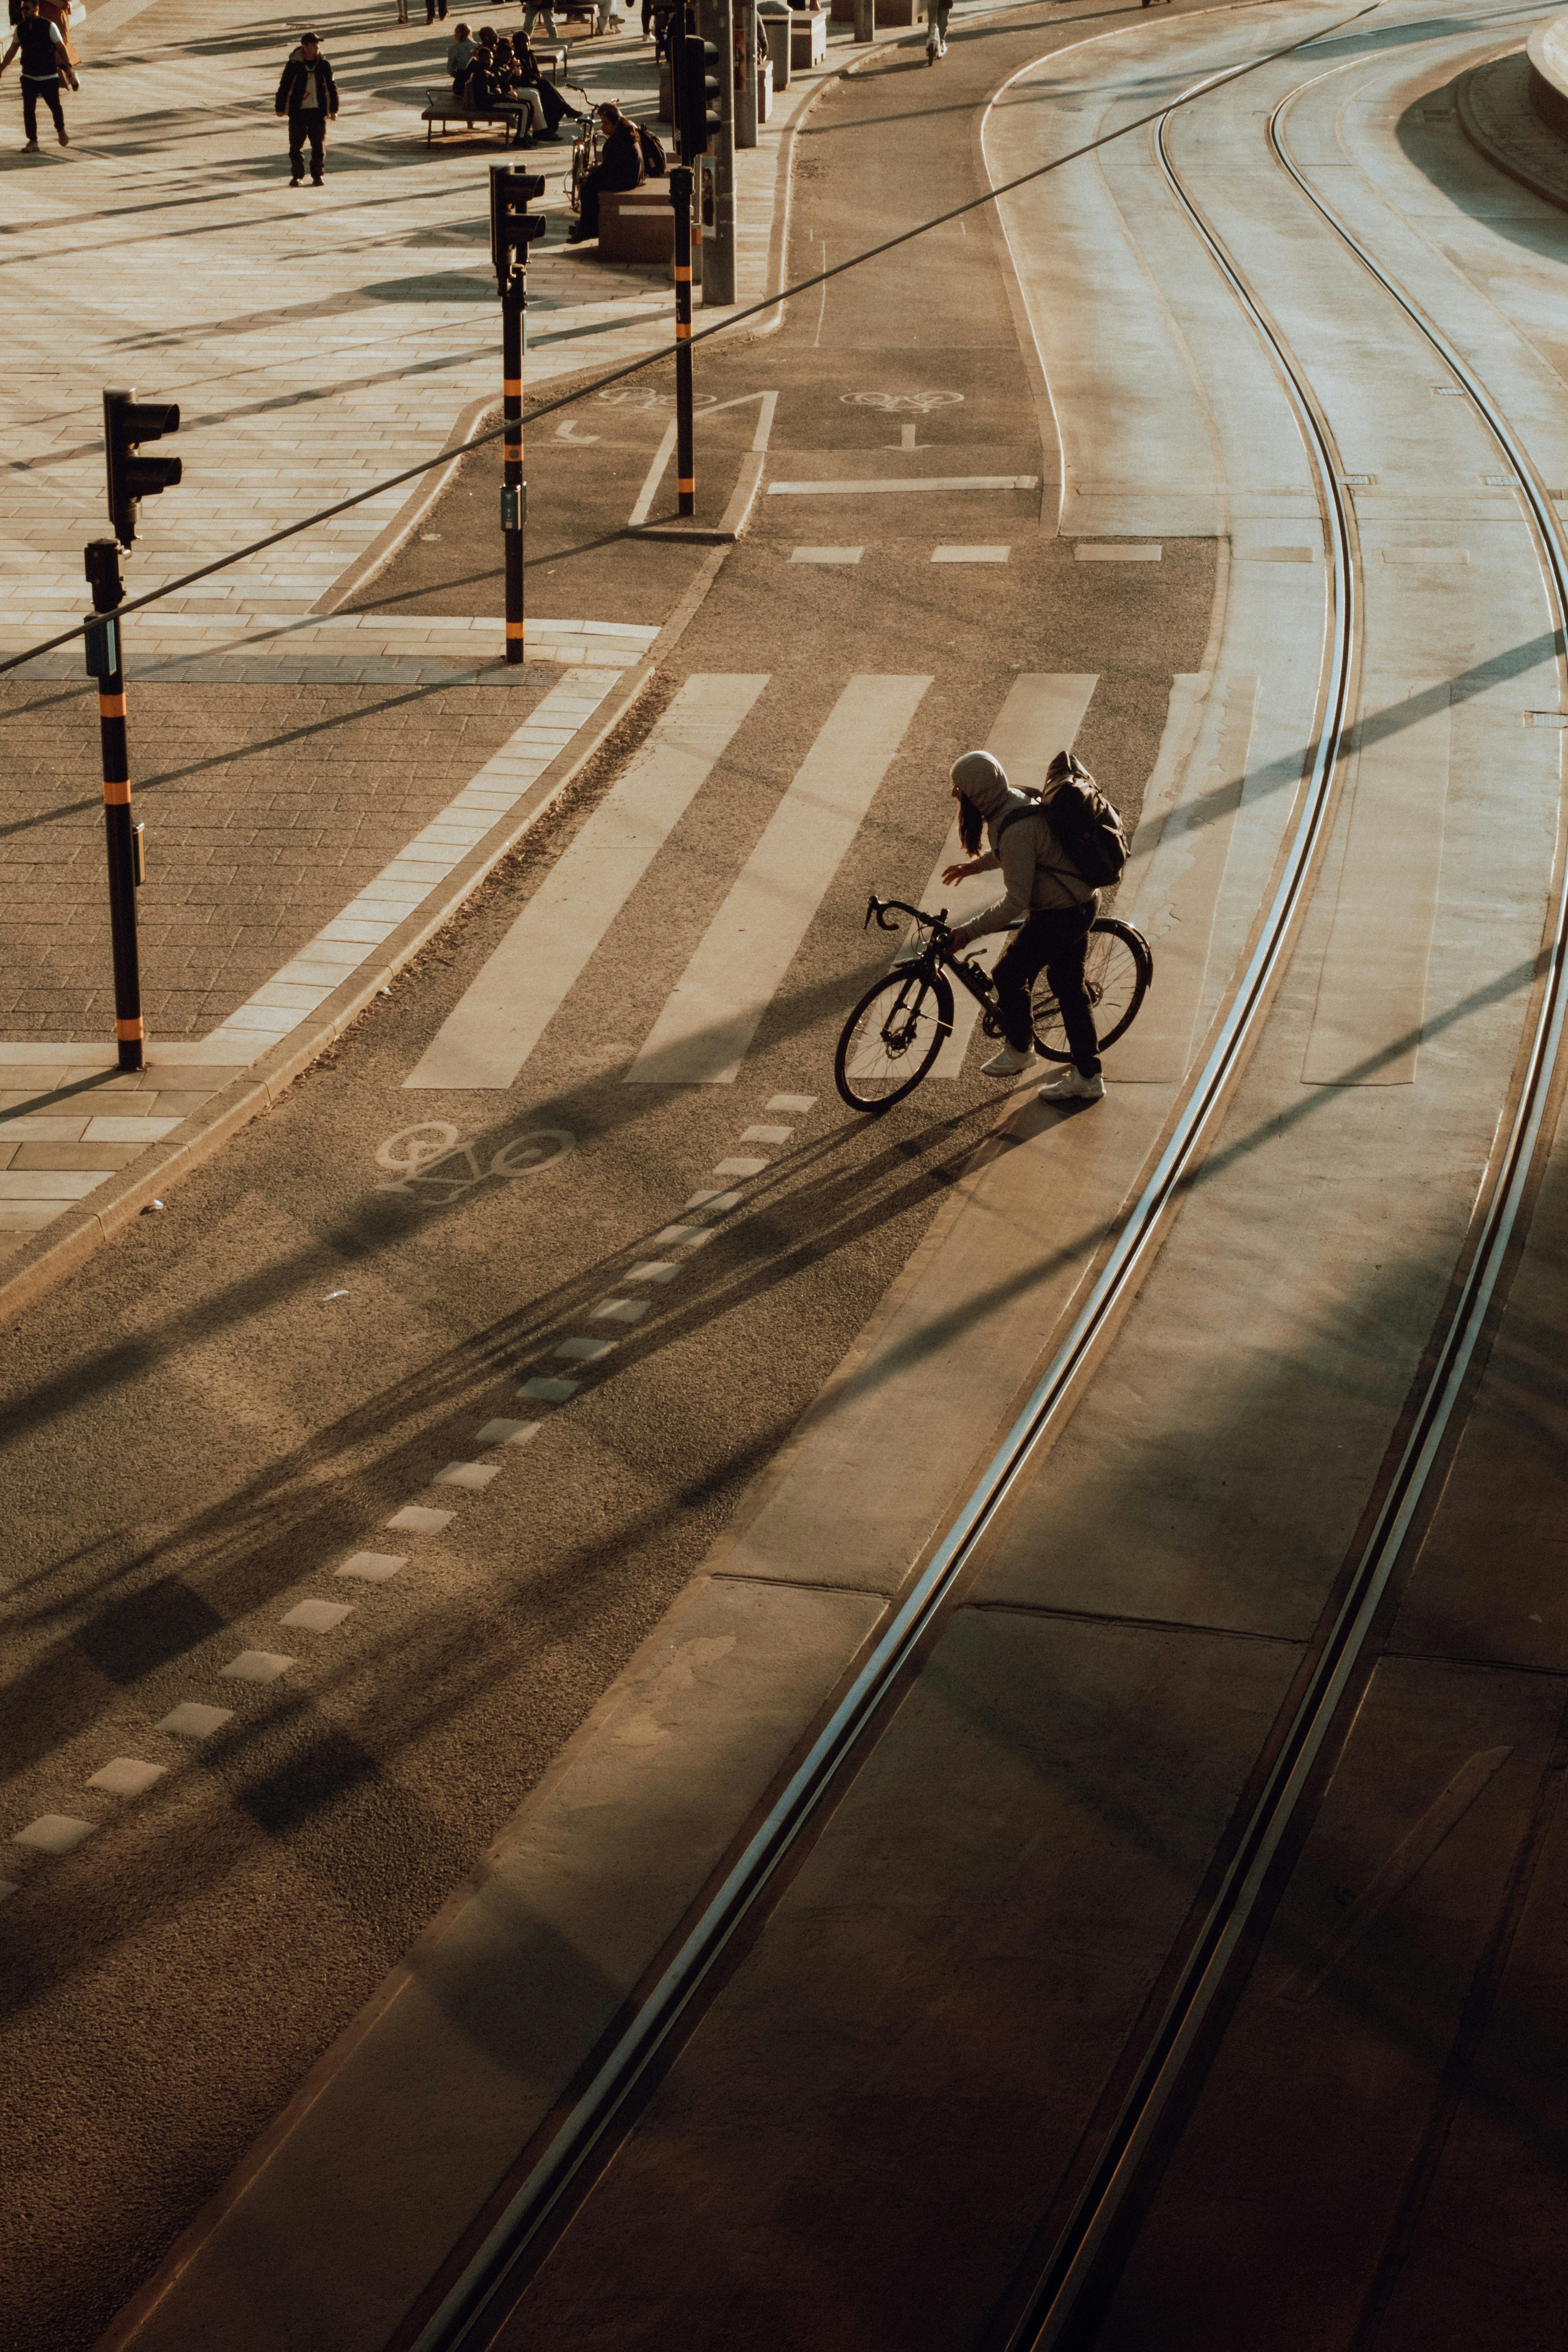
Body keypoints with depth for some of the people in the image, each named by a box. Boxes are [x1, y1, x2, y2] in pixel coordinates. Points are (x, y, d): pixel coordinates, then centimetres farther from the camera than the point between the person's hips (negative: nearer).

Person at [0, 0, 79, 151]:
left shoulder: (49, 26, -8)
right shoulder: (21, 28, 4)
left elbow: (61, 47, -8)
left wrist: (68, 67, -14)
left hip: (49, 76, -3)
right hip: (29, 77, 3)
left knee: (55, 107, 4)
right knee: (29, 109, -4)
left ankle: (61, 130, 32)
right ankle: (32, 141, 5)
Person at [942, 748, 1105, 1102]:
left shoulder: (1016, 829, -31)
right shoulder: (1011, 802, -1)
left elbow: (1016, 902, -29)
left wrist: (969, 931, -23)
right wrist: (972, 867, 26)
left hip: (1061, 915, -10)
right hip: (1081, 902, 10)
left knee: (1010, 974, 6)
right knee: (1069, 986, 18)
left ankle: (1019, 1050, 29)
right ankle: (1087, 1078, 28)